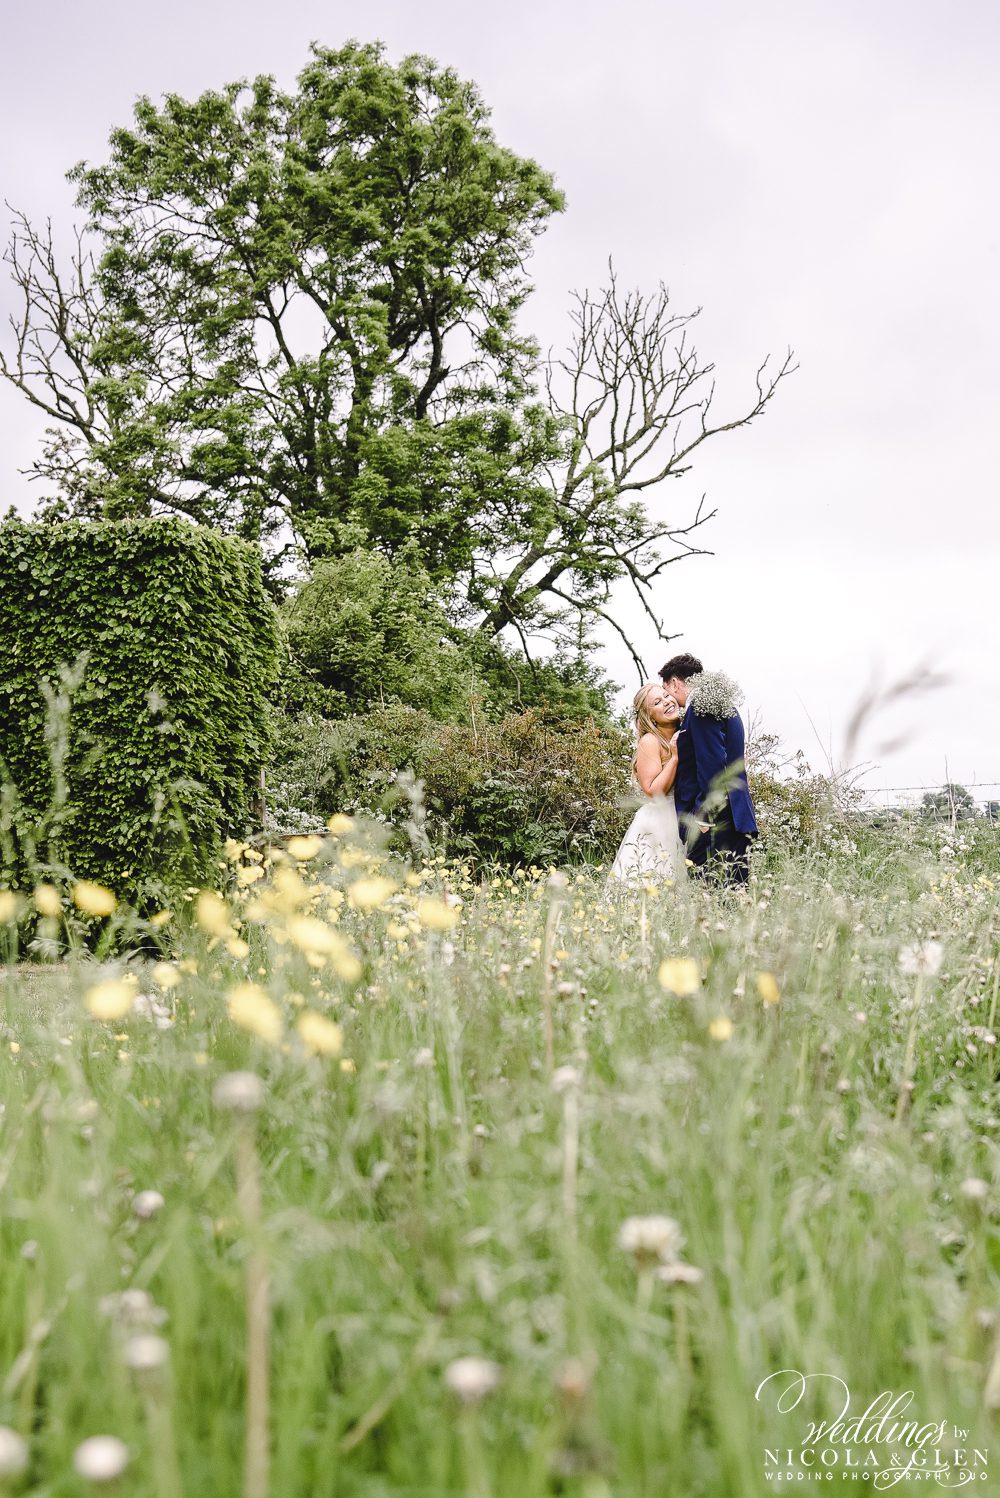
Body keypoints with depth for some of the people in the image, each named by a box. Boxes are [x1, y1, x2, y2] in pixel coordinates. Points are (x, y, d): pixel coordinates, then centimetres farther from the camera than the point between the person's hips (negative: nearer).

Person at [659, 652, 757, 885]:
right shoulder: (723, 705, 22)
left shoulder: (700, 706, -8)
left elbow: (712, 764, -16)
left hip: (715, 822, -10)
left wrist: (704, 814, -17)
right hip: (735, 820, 10)